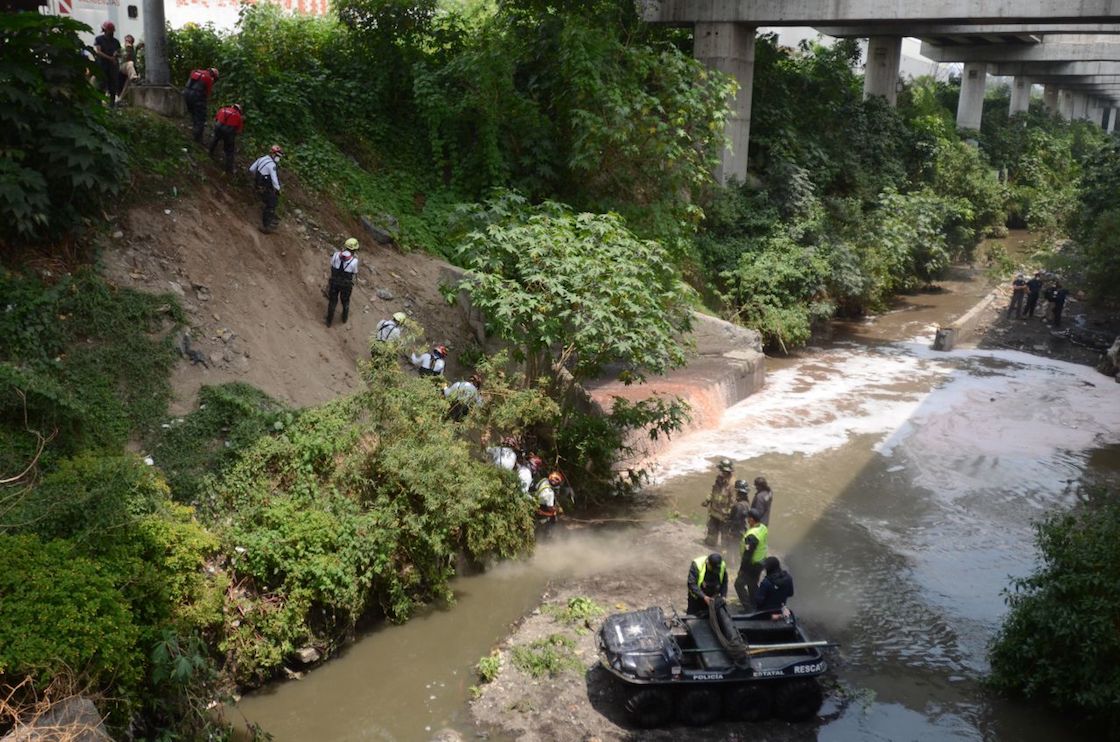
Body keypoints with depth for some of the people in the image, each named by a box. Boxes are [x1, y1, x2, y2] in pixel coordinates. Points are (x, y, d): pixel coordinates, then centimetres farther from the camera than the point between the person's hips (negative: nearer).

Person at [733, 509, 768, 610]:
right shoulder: (763, 528, -2)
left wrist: (742, 567, -17)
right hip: (761, 561, 9)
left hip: (752, 564, -9)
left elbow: (748, 554, -26)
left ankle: (748, 608, 2)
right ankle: (755, 606, 33)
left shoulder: (752, 535, -31)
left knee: (739, 584, 1)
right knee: (753, 584, 22)